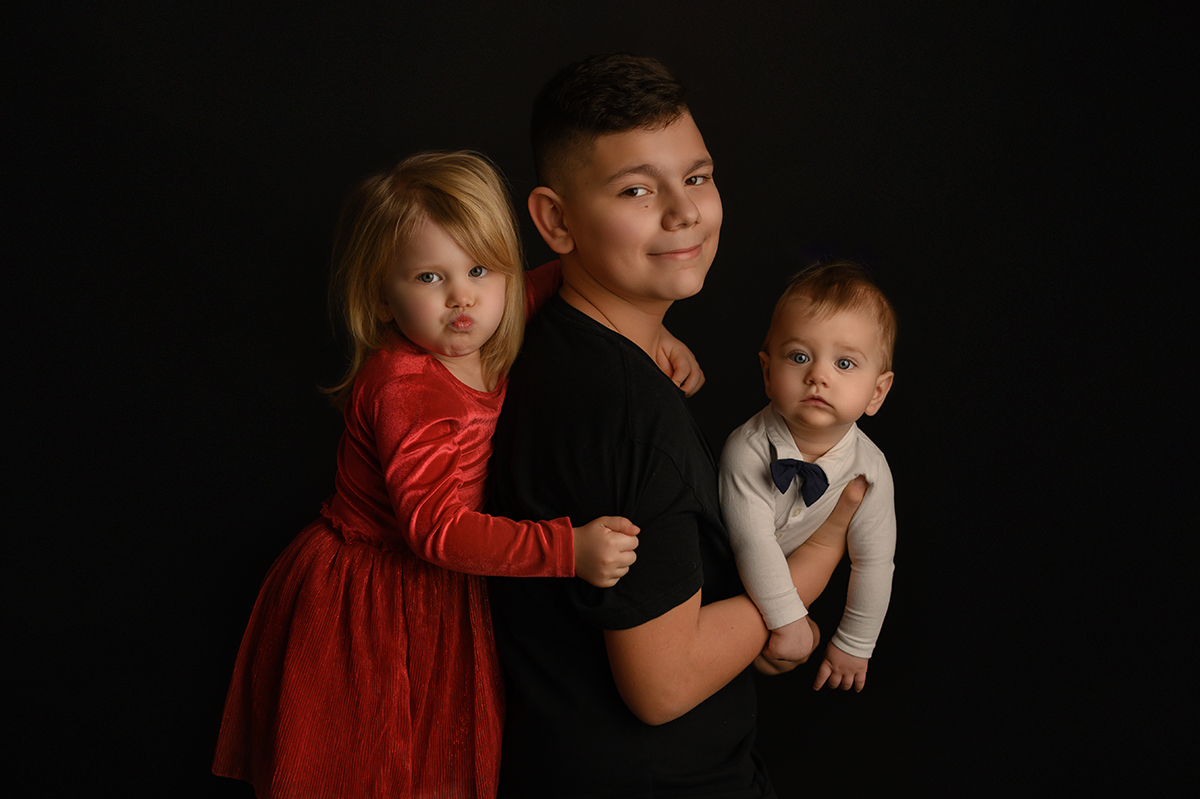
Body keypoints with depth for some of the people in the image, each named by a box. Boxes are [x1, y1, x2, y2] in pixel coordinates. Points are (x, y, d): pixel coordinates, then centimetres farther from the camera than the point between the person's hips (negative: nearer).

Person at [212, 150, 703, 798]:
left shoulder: (482, 344, -5)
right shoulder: (405, 387, -28)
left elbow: (564, 281, 13)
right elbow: (436, 528, -31)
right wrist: (568, 549, -34)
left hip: (439, 595, 7)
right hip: (370, 611, -7)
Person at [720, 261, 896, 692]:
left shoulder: (870, 472, -28)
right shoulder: (748, 451, -38)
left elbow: (873, 564, -17)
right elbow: (753, 542, -39)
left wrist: (853, 645, -10)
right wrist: (788, 620, -38)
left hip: (808, 575, 3)